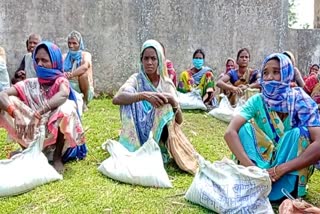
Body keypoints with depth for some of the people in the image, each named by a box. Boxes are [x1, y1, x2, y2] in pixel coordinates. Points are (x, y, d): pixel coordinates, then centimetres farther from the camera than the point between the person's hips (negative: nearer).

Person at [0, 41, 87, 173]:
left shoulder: (61, 81, -9)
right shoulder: (30, 84, 1)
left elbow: (63, 95, -34)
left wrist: (38, 113, -45)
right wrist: (16, 114, -34)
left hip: (56, 135, -3)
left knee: (67, 107, -33)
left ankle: (57, 157, -11)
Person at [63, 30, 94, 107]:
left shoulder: (85, 55, -4)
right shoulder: (65, 57, 8)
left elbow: (85, 67, -27)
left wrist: (71, 75, -43)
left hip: (84, 91, -2)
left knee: (83, 73, -30)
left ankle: (84, 102, -14)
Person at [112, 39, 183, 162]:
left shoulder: (167, 84, -3)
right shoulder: (136, 79, -7)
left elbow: (179, 120, -9)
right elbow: (116, 99, -28)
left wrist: (172, 101, -28)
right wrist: (143, 95, -42)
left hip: (159, 136, 1)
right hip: (139, 135, -1)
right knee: (130, 99, -24)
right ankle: (133, 150, -21)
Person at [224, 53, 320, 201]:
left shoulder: (301, 101, -17)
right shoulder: (257, 101, -12)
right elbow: (230, 132, -26)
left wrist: (280, 170, -37)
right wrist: (251, 167, -37)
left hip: (291, 164, -2)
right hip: (263, 160, 2)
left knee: (299, 132, -29)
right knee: (245, 128, -21)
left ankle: (289, 191, -22)